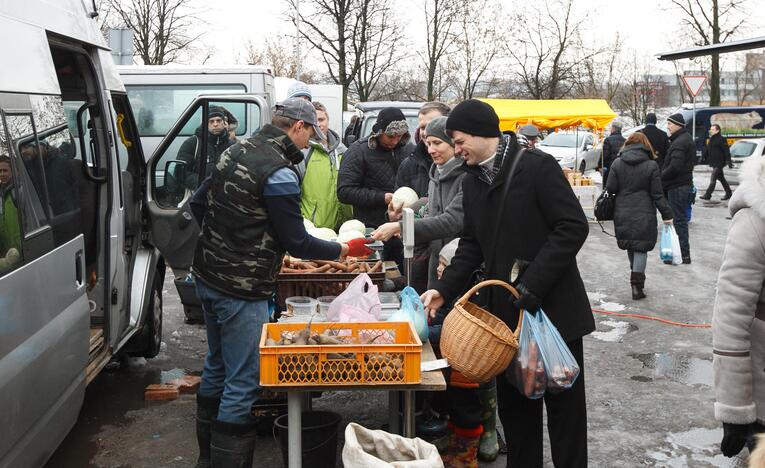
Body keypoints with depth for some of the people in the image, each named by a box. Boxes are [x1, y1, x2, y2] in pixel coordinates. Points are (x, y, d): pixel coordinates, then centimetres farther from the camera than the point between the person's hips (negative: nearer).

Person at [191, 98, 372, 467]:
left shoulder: (236, 150, 7)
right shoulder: (279, 174, -20)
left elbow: (205, 203, 17)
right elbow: (297, 243, -15)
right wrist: (344, 250, -1)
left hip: (207, 276, 10)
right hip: (241, 290, -10)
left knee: (216, 367, 21)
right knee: (243, 382, -2)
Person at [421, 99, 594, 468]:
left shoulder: (537, 167, -12)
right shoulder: (472, 181, 9)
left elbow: (573, 226, -17)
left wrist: (531, 286, -20)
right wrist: (445, 289, 1)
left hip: (553, 306, -6)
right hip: (506, 310, 6)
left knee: (563, 403, 6)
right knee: (513, 401, 12)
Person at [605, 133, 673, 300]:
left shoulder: (617, 164, -1)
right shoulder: (651, 165, -6)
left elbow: (610, 189, -2)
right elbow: (657, 194, -6)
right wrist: (666, 214, 0)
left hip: (622, 215, 3)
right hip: (644, 216, -3)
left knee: (630, 246, 18)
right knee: (641, 248, 2)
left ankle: (637, 278, 30)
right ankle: (637, 284, -3)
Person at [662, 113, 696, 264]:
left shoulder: (679, 142, -17)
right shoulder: (686, 139, 17)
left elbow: (674, 167, -26)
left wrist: (660, 178, -11)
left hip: (677, 187, -11)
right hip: (685, 184, 11)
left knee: (678, 220, -7)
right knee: (681, 219, 15)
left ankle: (684, 255, -4)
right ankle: (684, 253, 22)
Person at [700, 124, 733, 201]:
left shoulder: (721, 139, -13)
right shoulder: (711, 139, 13)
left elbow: (726, 151, -15)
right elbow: (707, 150, 20)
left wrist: (728, 161, -18)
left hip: (719, 163, -9)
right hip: (714, 163, 9)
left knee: (713, 179, -10)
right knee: (721, 178, 16)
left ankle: (707, 195, -9)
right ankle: (728, 193, 25)